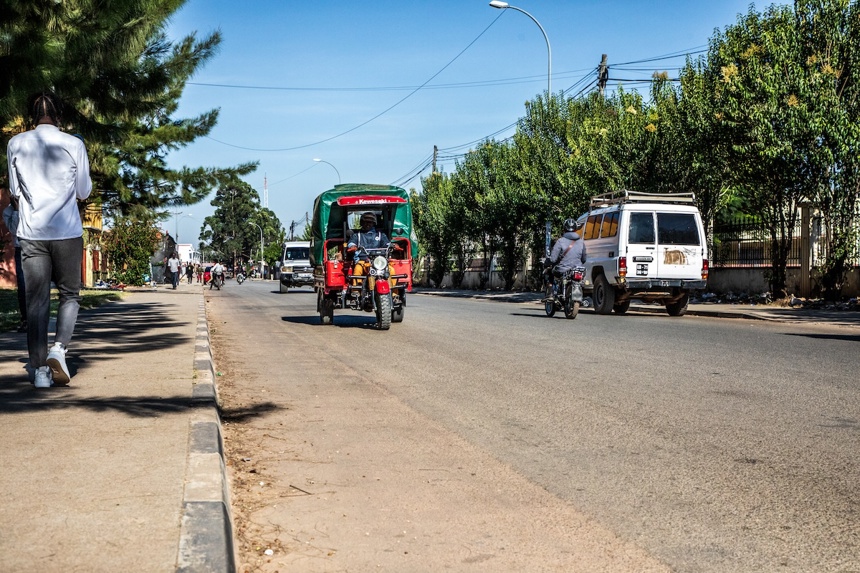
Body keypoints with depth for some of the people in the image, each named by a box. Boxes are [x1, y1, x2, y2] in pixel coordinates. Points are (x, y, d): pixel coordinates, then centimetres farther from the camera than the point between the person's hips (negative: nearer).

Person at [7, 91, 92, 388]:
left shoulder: (16, 144, 3)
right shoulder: (73, 144, -2)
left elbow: (15, 190, 11)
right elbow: (84, 192, 5)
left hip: (31, 232, 2)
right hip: (67, 231, -1)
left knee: (36, 302, 5)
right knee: (70, 294, 13)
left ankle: (40, 369, 3)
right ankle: (59, 348, -9)